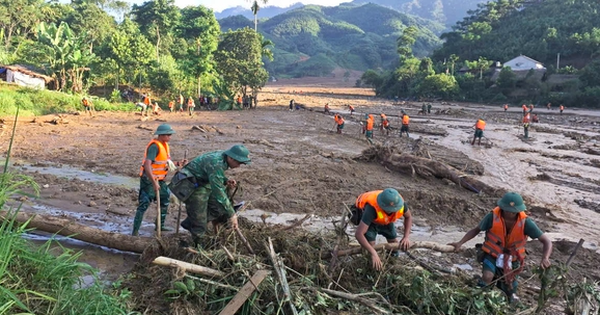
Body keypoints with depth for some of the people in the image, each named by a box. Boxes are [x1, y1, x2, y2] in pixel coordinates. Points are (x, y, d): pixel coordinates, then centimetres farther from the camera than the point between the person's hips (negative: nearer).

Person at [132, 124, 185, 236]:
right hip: (149, 180, -10)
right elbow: (147, 165, -31)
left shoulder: (164, 145, 8)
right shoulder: (154, 146, -22)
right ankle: (135, 231, 1)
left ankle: (160, 225, 34)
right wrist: (154, 183, -34)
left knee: (165, 201, 19)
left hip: (160, 179, 10)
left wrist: (178, 164, 0)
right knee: (144, 205, -7)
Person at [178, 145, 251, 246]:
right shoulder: (216, 164, -30)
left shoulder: (222, 156, -2)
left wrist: (225, 181, -6)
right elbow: (218, 192, -32)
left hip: (203, 183, 9)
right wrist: (231, 214, -27)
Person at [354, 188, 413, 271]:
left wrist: (406, 237, -21)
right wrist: (373, 253, -55)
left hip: (384, 219, 4)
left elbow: (408, 217, -9)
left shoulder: (398, 202, -34)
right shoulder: (372, 208, -47)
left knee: (394, 243, 3)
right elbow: (358, 234, -50)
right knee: (370, 244, -19)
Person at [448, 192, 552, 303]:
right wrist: (460, 243, -20)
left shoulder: (525, 222, -25)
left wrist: (545, 258, -42)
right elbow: (476, 230, -9)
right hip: (492, 254, -2)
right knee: (487, 276, -31)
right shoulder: (492, 216, -25)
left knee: (509, 290, 14)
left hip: (512, 259, 2)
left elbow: (547, 242, -23)